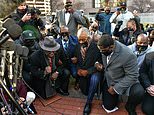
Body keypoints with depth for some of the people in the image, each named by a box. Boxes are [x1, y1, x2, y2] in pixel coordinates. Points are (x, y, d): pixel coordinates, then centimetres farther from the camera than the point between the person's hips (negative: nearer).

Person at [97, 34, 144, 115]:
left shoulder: (128, 55, -33)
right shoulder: (104, 47, -16)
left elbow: (132, 76, -25)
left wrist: (116, 88, -24)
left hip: (124, 80, -4)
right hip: (108, 80, 4)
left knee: (138, 92, -32)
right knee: (108, 107, 4)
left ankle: (130, 106, 2)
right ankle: (115, 96, 36)